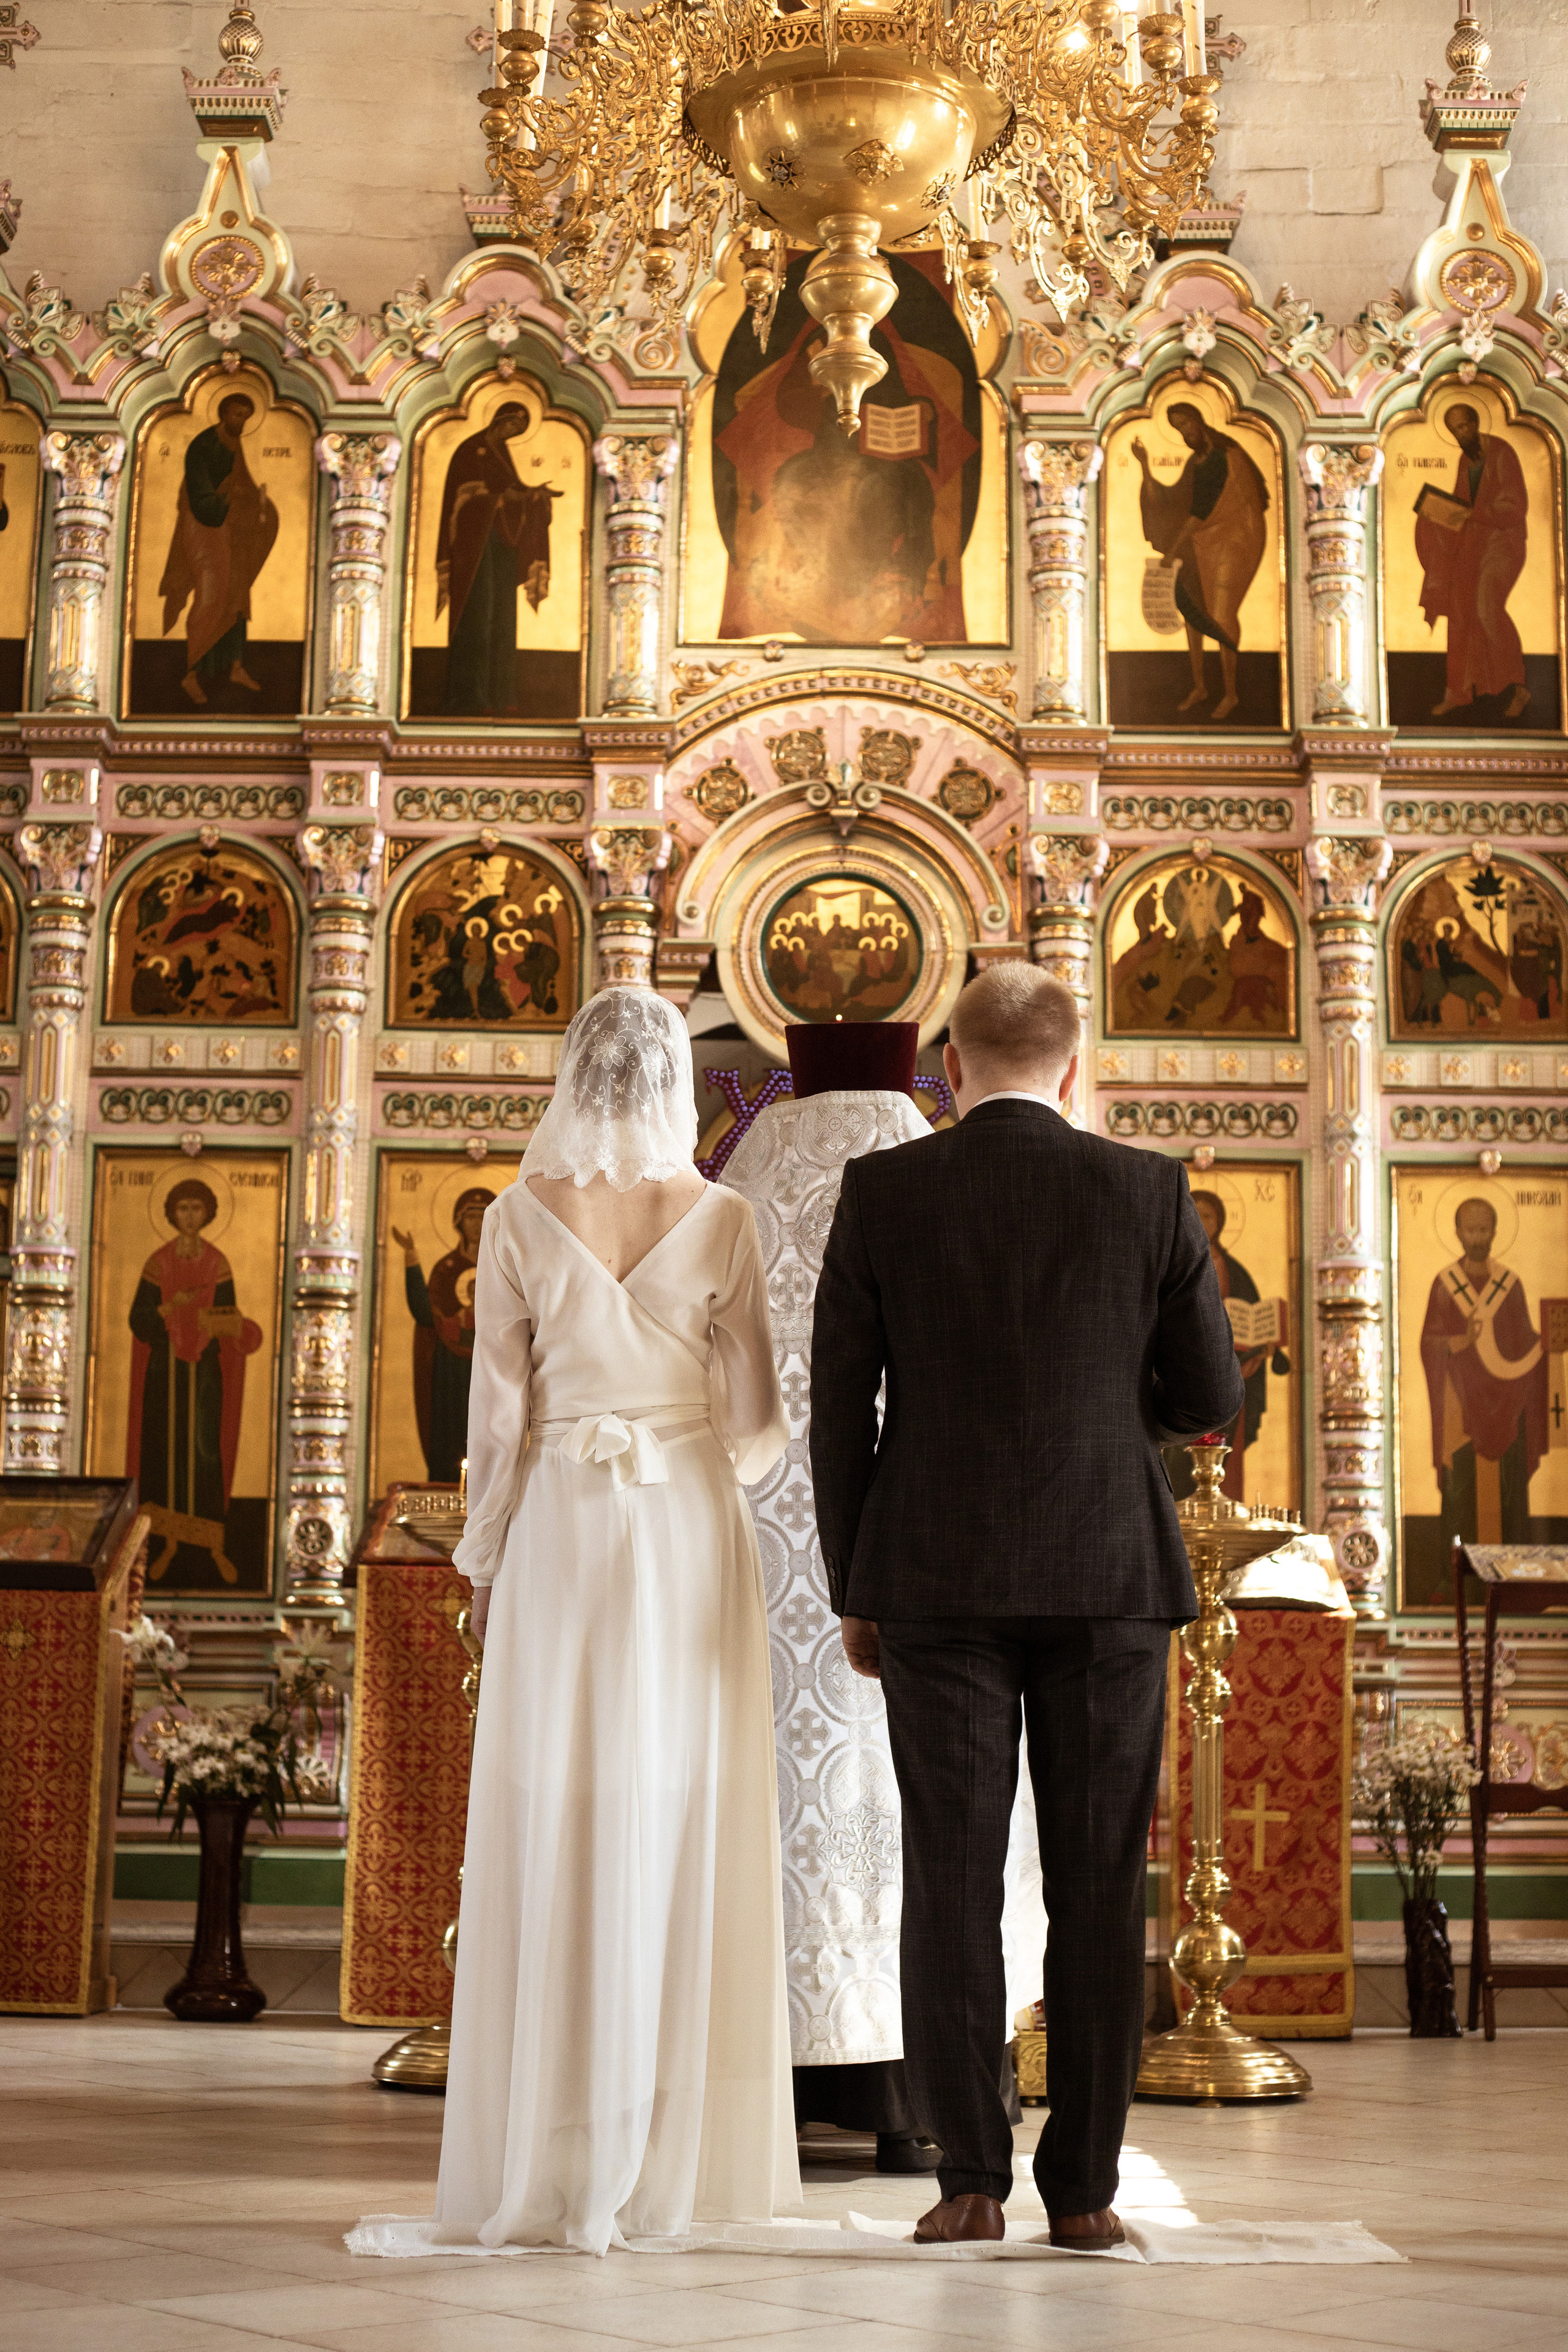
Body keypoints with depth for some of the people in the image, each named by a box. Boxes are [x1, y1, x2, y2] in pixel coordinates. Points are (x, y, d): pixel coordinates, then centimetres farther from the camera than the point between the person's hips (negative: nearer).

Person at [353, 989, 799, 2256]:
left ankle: (549, 2164, 7)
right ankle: (674, 2158, 9)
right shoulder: (721, 1218, -3)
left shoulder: (520, 1218, -3)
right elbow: (756, 1414, 0)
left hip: (560, 1534, 0)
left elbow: (498, 1411, -1)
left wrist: (488, 1561, 11)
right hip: (690, 1534, 0)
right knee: (682, 1835, 5)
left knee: (552, 1833, 4)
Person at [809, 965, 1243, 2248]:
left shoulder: (881, 1194, -1)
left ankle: (972, 2180, 5)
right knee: (1099, 1886, 6)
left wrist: (853, 1592, 8)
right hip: (1108, 1580, 0)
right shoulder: (1152, 1192, -1)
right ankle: (1085, 2187, 9)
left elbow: (839, 1408, 0)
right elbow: (1210, 1397, 4)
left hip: (937, 1582, 0)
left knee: (952, 1878, 4)